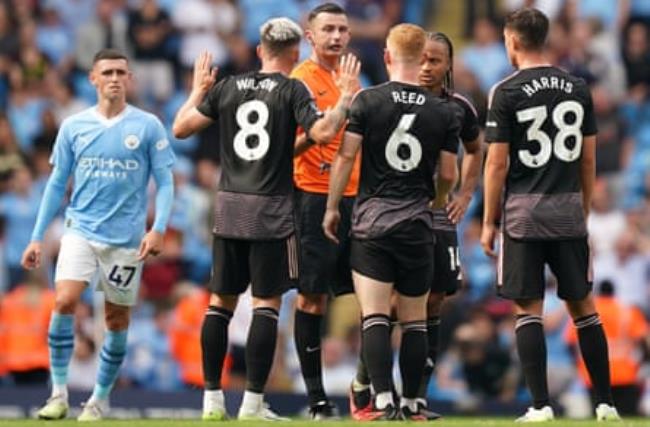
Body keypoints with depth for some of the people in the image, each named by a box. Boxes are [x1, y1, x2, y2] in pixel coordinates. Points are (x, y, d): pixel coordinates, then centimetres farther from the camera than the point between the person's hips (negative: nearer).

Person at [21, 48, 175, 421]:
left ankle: (101, 399, 18)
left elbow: (165, 182, 0)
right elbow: (57, 184, 11)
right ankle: (59, 394, -11)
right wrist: (37, 237, 7)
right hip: (81, 231, 1)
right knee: (65, 302, -18)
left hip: (126, 238, -1)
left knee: (117, 320, 4)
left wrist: (159, 228, -15)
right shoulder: (74, 127, 6)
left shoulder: (148, 126, -1)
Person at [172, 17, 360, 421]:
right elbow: (323, 133, -18)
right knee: (267, 303, -1)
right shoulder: (292, 90, -6)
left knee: (221, 300, 11)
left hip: (229, 206, 4)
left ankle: (212, 399, 10)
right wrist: (346, 98, -4)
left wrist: (198, 91, 24)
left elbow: (181, 127, 8)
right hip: (272, 211, -4)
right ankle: (253, 403, -6)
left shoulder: (227, 87, 6)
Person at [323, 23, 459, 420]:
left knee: (375, 316, -5)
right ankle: (412, 404, 13)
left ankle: (383, 402, -15)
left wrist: (332, 207, 6)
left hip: (372, 220, -2)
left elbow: (346, 156, -4)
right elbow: (448, 175, 5)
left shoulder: (367, 100, -4)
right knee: (415, 320, 10)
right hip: (418, 224, 2)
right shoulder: (443, 112, 1)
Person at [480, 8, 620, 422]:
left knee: (529, 308, 1)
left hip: (524, 212, -4)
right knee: (583, 306, 11)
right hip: (569, 211, 4)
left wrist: (489, 222, 0)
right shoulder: (578, 88, 6)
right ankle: (606, 402, 11)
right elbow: (588, 158, 9)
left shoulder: (506, 92, -7)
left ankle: (541, 405, -4)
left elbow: (497, 163, -7)